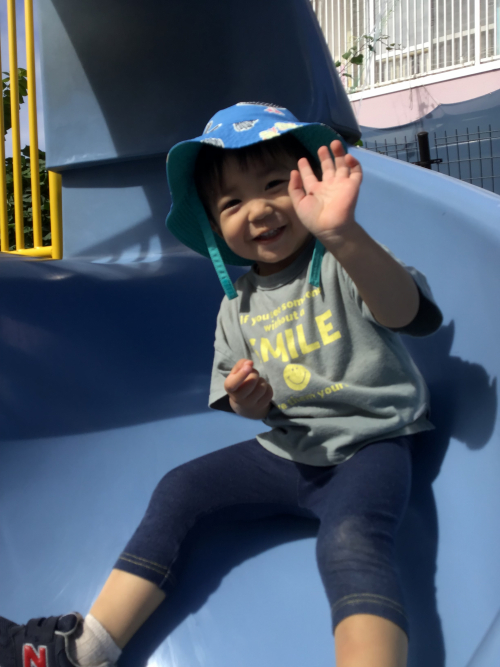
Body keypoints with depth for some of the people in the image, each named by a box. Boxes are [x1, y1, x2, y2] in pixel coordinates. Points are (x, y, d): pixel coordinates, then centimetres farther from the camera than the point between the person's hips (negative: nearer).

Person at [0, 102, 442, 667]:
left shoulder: (348, 264, -11)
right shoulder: (239, 307, 8)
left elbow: (404, 311, -34)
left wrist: (343, 234, -53)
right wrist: (246, 402, -12)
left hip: (369, 446, -6)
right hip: (285, 451, 6)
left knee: (350, 539, -34)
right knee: (181, 488, -3)